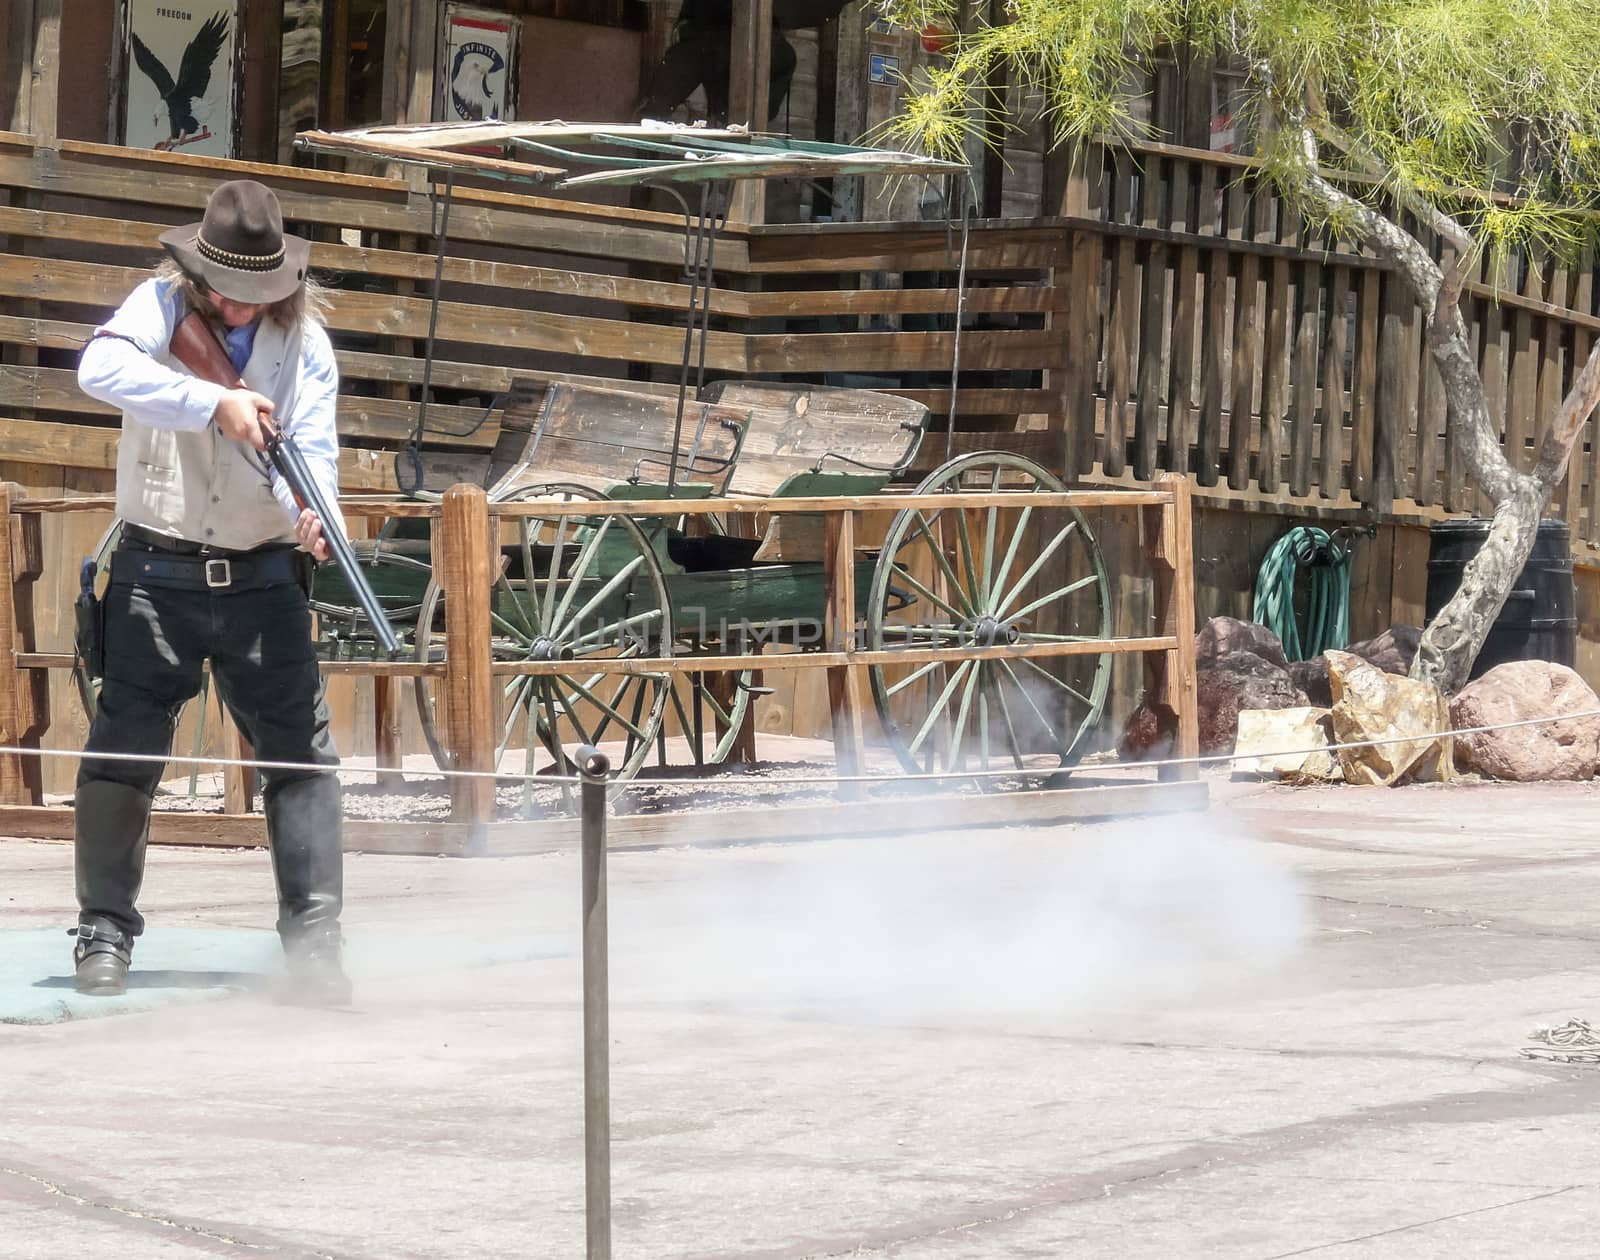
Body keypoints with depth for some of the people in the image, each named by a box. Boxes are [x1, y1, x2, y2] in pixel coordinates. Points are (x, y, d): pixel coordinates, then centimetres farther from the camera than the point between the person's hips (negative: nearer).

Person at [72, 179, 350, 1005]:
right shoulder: (163, 304, -6)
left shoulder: (304, 340, 1)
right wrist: (215, 404, -35)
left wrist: (310, 512, -32)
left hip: (262, 577, 2)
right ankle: (105, 930, 15)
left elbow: (311, 448, -9)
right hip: (156, 572, -2)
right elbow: (100, 368, -26)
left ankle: (313, 939, 2)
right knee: (123, 748, 1)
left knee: (301, 753, -3)